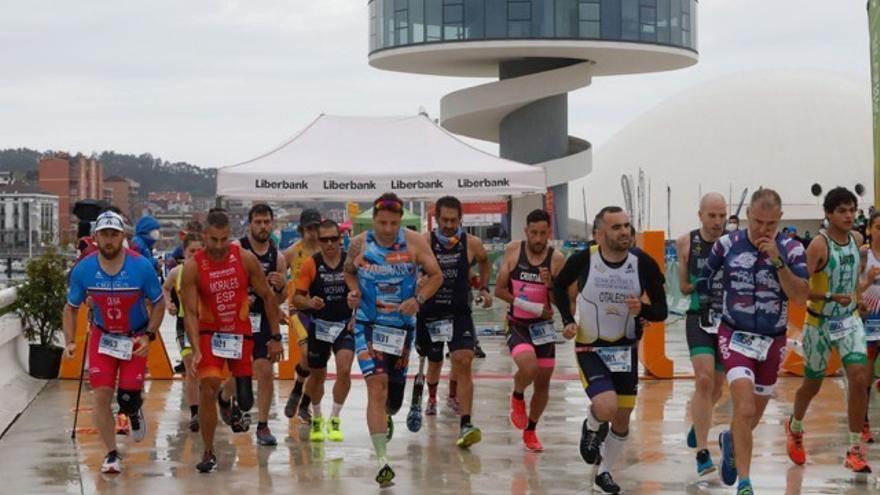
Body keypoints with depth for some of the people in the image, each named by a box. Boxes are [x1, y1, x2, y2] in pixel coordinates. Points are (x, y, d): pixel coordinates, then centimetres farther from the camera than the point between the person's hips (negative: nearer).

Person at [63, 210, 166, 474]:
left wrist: (148, 336, -15)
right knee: (101, 395, -7)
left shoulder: (141, 267, -19)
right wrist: (70, 342, -10)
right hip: (102, 336, 1)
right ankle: (111, 454, 9)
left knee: (128, 398, -6)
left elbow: (158, 303, -6)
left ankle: (134, 412, 34)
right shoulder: (83, 269, -14)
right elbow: (71, 308, 0)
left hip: (135, 338, -1)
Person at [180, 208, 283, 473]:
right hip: (209, 333, -2)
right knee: (208, 389, -18)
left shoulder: (246, 259, -12)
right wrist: (196, 350, -25)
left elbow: (267, 296, -2)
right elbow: (190, 312, -15)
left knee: (245, 403, 6)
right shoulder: (192, 267, -16)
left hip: (241, 333, 2)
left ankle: (230, 393, 46)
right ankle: (208, 453, -7)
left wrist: (275, 337, -3)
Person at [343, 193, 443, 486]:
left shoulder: (414, 243, -8)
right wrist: (354, 290, -8)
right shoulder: (359, 244, -5)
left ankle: (386, 416, 55)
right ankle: (382, 461, -21)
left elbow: (436, 276, -1)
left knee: (395, 390, 15)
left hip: (402, 326, 2)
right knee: (377, 385, -19)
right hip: (368, 325, -2)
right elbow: (349, 272, 13)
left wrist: (418, 299, -17)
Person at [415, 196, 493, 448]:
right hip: (429, 313, 0)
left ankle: (465, 425, -17)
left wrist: (484, 288, 11)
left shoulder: (472, 244, -5)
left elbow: (485, 262, 17)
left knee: (463, 361, -17)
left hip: (460, 313, 0)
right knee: (434, 362, 19)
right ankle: (431, 398, 54)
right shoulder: (424, 243, -13)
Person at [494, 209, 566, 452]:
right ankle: (517, 397, 5)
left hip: (543, 326, 2)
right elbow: (499, 290, -2)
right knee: (528, 367, -28)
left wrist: (550, 285, -25)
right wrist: (527, 305, -14)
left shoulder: (557, 259, -6)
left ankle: (530, 431, 29)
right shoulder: (513, 251, -5)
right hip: (517, 325, -2)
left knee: (543, 382, 7)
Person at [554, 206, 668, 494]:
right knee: (606, 408, -24)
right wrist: (568, 321, -6)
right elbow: (559, 288, 6)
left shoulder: (644, 263, -13)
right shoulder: (582, 260, -15)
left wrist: (641, 309, -26)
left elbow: (661, 310, -5)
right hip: (590, 348, -3)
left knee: (622, 419, 11)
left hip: (626, 349, 3)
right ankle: (592, 427, 13)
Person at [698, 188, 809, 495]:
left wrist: (777, 260, -24)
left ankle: (731, 441, 51)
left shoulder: (791, 249, -7)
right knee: (745, 408, -21)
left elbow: (801, 297, -17)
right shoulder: (727, 245, -7)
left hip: (773, 341, 2)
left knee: (753, 414, 17)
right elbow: (703, 283, 8)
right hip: (735, 337, -2)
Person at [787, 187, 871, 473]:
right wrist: (832, 297, -36)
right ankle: (795, 428, 43)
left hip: (849, 319, 4)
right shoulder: (819, 245, -19)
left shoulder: (856, 239, 0)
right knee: (812, 384, 13)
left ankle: (856, 449, -7)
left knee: (859, 377, -14)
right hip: (820, 322, -4)